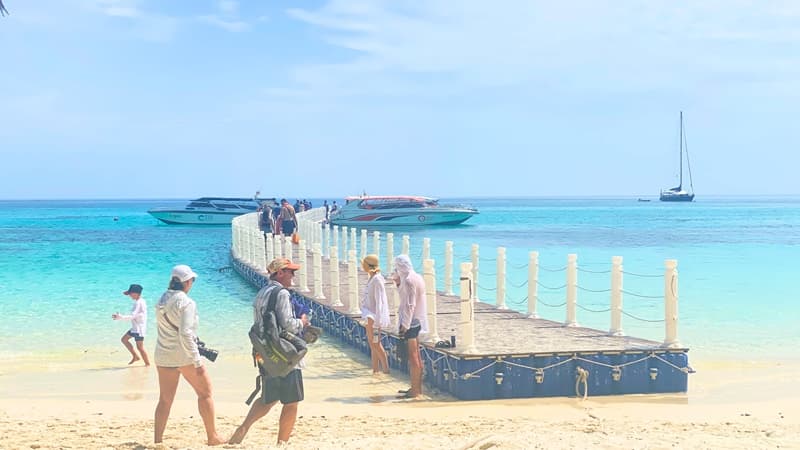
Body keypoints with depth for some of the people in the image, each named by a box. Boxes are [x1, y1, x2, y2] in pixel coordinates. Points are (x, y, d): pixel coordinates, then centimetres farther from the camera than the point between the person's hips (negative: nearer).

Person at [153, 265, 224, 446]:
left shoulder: (161, 301, 7)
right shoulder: (186, 302, -15)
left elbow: (165, 329, 13)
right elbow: (185, 333, -21)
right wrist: (197, 361, -19)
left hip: (163, 356, 6)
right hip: (184, 356, -6)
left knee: (165, 399, 11)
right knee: (205, 393, 8)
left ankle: (158, 439, 11)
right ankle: (212, 437, 12)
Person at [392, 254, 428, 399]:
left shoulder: (408, 280, -18)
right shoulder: (417, 278, 11)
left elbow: (409, 305, -22)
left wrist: (404, 325, -21)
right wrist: (398, 283, 14)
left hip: (410, 322, -10)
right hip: (417, 321, 10)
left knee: (413, 357, -5)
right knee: (416, 356, 15)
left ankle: (415, 391, -1)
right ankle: (417, 388, 22)